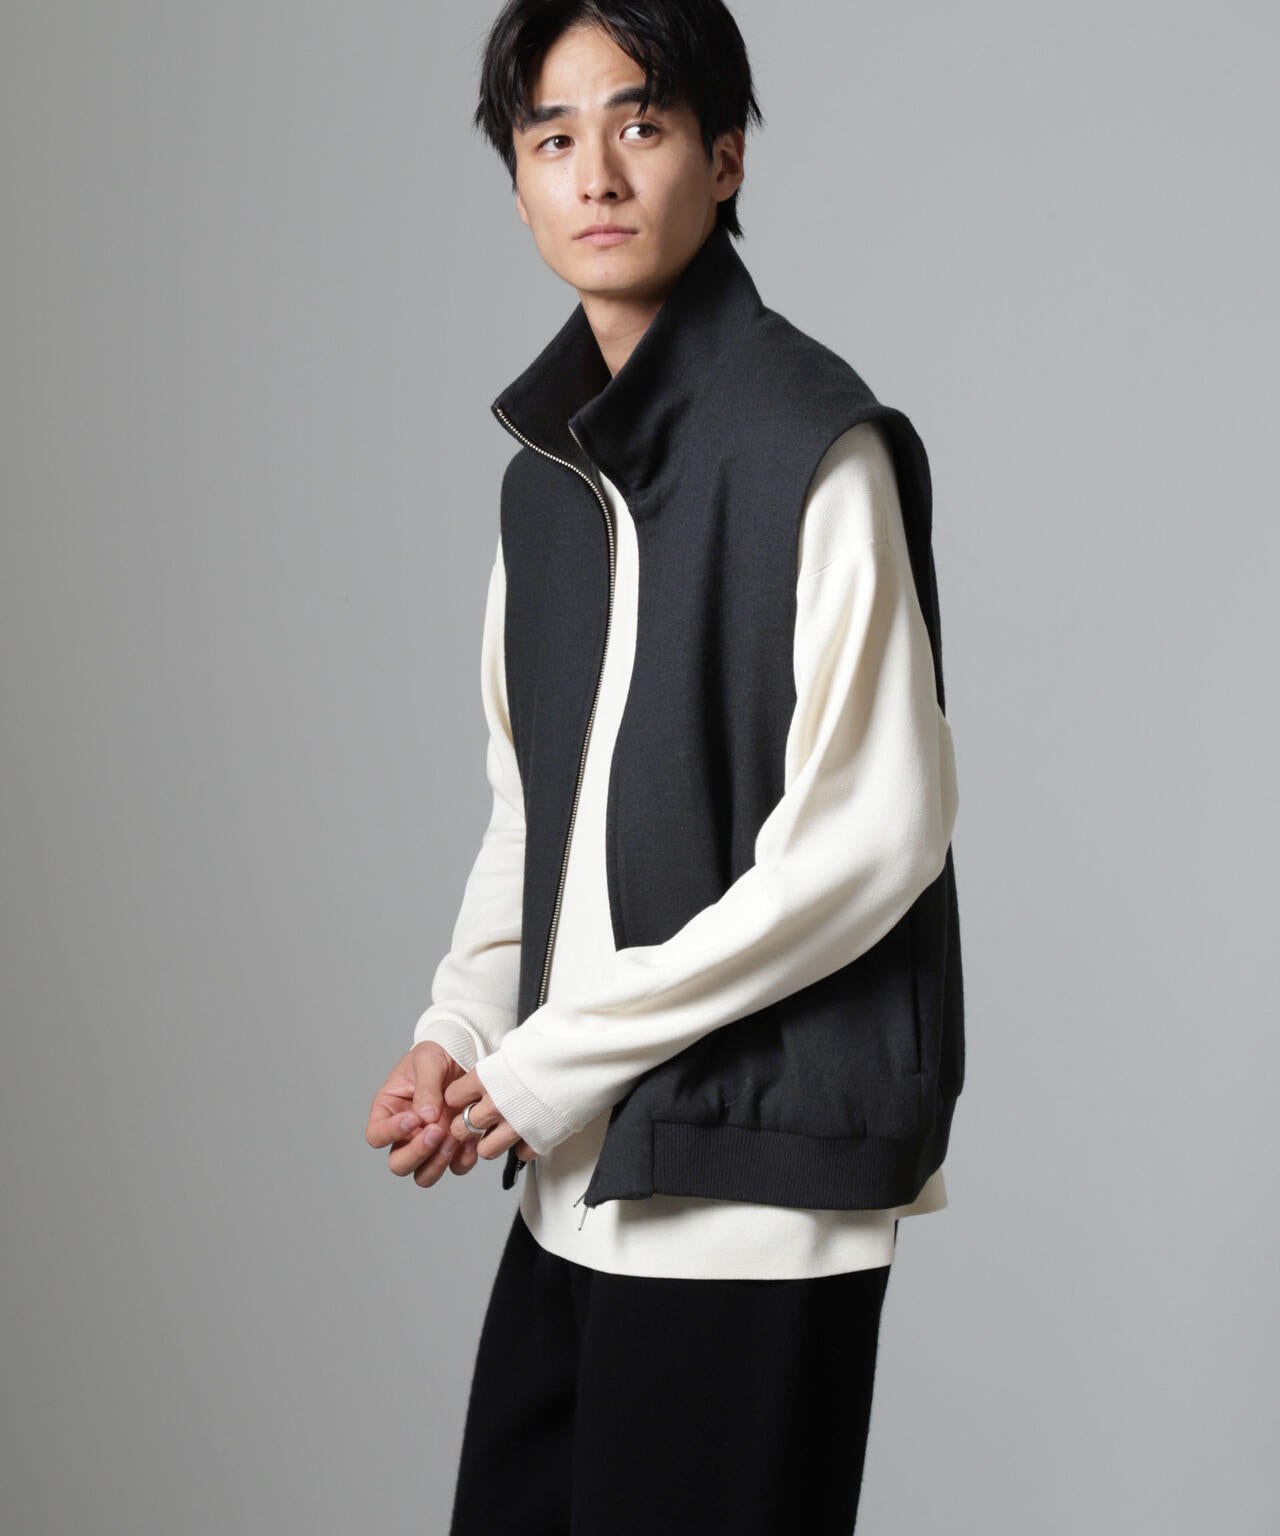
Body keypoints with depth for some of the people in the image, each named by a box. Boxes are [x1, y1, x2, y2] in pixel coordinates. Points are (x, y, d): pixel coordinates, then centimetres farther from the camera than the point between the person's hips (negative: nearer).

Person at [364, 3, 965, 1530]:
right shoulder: (551, 463, 13)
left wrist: (557, 1057, -12)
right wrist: (460, 1029, 2)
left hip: (756, 1177, -7)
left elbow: (872, 837, -16)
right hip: (579, 1173, 7)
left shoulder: (813, 441, -12)